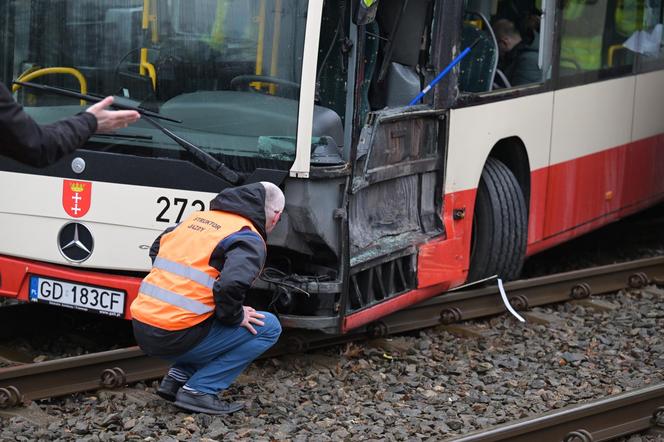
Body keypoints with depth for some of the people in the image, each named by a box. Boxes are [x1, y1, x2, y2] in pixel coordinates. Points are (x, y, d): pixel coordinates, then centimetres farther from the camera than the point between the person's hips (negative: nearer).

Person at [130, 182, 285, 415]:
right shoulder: (250, 240, -8)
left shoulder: (198, 217, 15)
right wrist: (235, 316, -5)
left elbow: (156, 249, 28)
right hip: (175, 339, -8)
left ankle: (178, 377, 13)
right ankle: (199, 390, -3)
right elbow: (231, 286, -25)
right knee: (268, 327, 3)